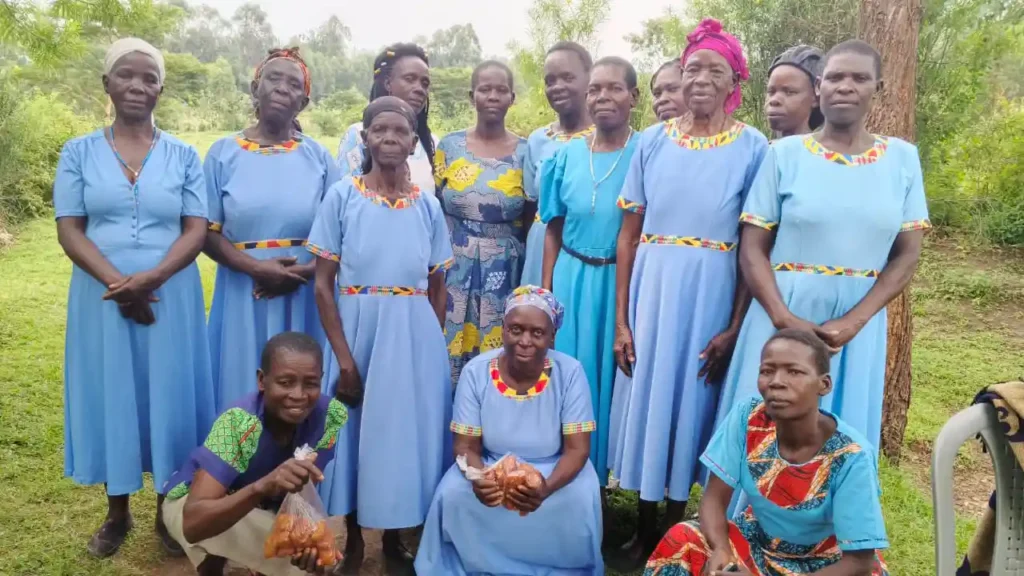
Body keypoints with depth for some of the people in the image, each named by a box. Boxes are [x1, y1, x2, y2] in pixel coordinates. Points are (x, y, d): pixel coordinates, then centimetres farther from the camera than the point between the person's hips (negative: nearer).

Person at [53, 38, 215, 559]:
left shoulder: (182, 156, 3)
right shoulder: (79, 152, 3)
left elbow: (197, 231, -4)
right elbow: (69, 230, -2)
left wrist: (150, 278, -19)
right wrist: (117, 282, -17)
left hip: (170, 297, 0)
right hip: (102, 298, 1)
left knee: (168, 396, 6)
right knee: (110, 397, 9)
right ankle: (117, 513, 27)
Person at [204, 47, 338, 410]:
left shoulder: (318, 157, 4)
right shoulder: (223, 153, 2)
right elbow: (208, 233, 0)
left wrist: (302, 272, -14)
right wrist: (256, 268, -15)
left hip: (307, 296, 1)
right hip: (244, 295, 0)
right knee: (243, 396, 7)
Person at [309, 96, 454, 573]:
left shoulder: (428, 206, 4)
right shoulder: (342, 196, -4)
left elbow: (437, 288, 9)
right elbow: (323, 284, -6)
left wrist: (433, 346, 4)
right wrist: (344, 358, -11)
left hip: (415, 337, 2)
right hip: (357, 331, -2)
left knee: (406, 430, 9)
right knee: (354, 430, 8)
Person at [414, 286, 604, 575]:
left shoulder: (570, 372, -19)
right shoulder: (475, 372, -17)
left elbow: (577, 449, -18)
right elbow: (466, 446, -12)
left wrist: (546, 488, -39)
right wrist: (479, 479, -36)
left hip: (554, 469, -1)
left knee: (580, 500, -28)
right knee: (452, 495, -24)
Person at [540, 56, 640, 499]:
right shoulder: (567, 155, 5)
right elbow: (554, 231, 7)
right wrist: (546, 292, 3)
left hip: (622, 284, -2)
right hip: (571, 281, 3)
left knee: (610, 378, 8)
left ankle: (602, 476, 26)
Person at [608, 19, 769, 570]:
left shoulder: (753, 147, -2)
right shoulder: (652, 141, 3)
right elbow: (628, 234, 2)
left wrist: (735, 328, -9)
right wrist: (620, 320, -2)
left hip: (712, 296, -2)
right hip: (651, 290, 2)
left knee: (690, 406, 9)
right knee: (645, 403, 9)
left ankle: (674, 533, 28)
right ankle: (644, 530, 29)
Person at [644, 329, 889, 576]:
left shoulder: (852, 457, -28)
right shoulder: (747, 418, -21)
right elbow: (715, 497, -14)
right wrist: (720, 550, -36)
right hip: (759, 541, 2)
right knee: (681, 540, -22)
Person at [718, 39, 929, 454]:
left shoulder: (902, 158, 4)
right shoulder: (786, 153, -2)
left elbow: (907, 254, 1)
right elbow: (752, 248, -4)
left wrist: (853, 322, -11)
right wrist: (785, 319, -17)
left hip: (859, 323, 2)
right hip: (782, 317, -1)